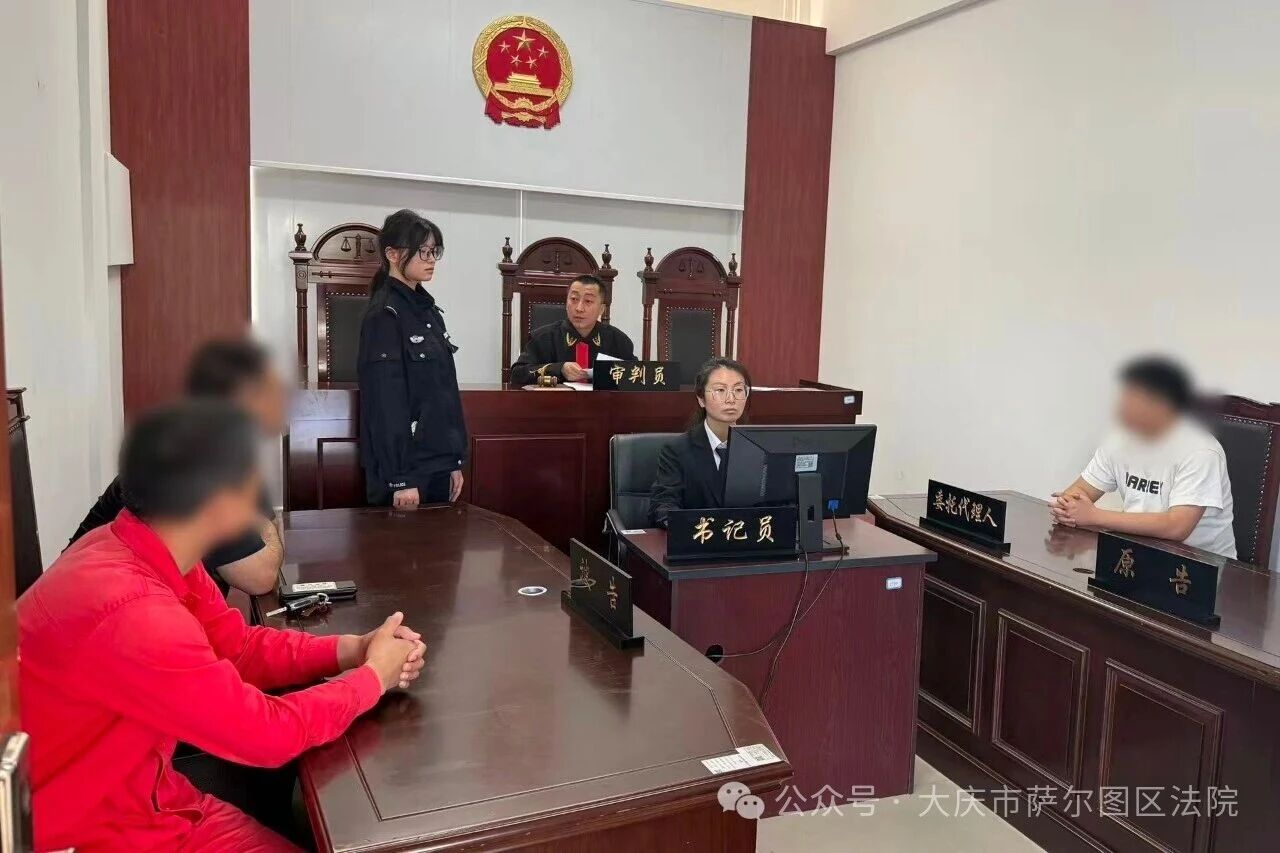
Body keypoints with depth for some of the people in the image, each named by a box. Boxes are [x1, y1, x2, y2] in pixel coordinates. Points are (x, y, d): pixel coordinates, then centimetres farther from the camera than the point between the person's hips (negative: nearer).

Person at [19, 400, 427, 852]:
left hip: (139, 797, 7)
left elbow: (238, 647, 6)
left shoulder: (147, 553, -5)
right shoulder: (133, 614, -33)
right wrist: (373, 677, -11)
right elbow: (266, 733, -25)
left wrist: (347, 650, -8)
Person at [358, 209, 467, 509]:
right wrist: (400, 478, -20)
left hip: (438, 463, 8)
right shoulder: (384, 316, -13)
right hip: (407, 467, -8)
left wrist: (455, 460, 11)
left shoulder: (430, 310, 12)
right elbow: (386, 402, -18)